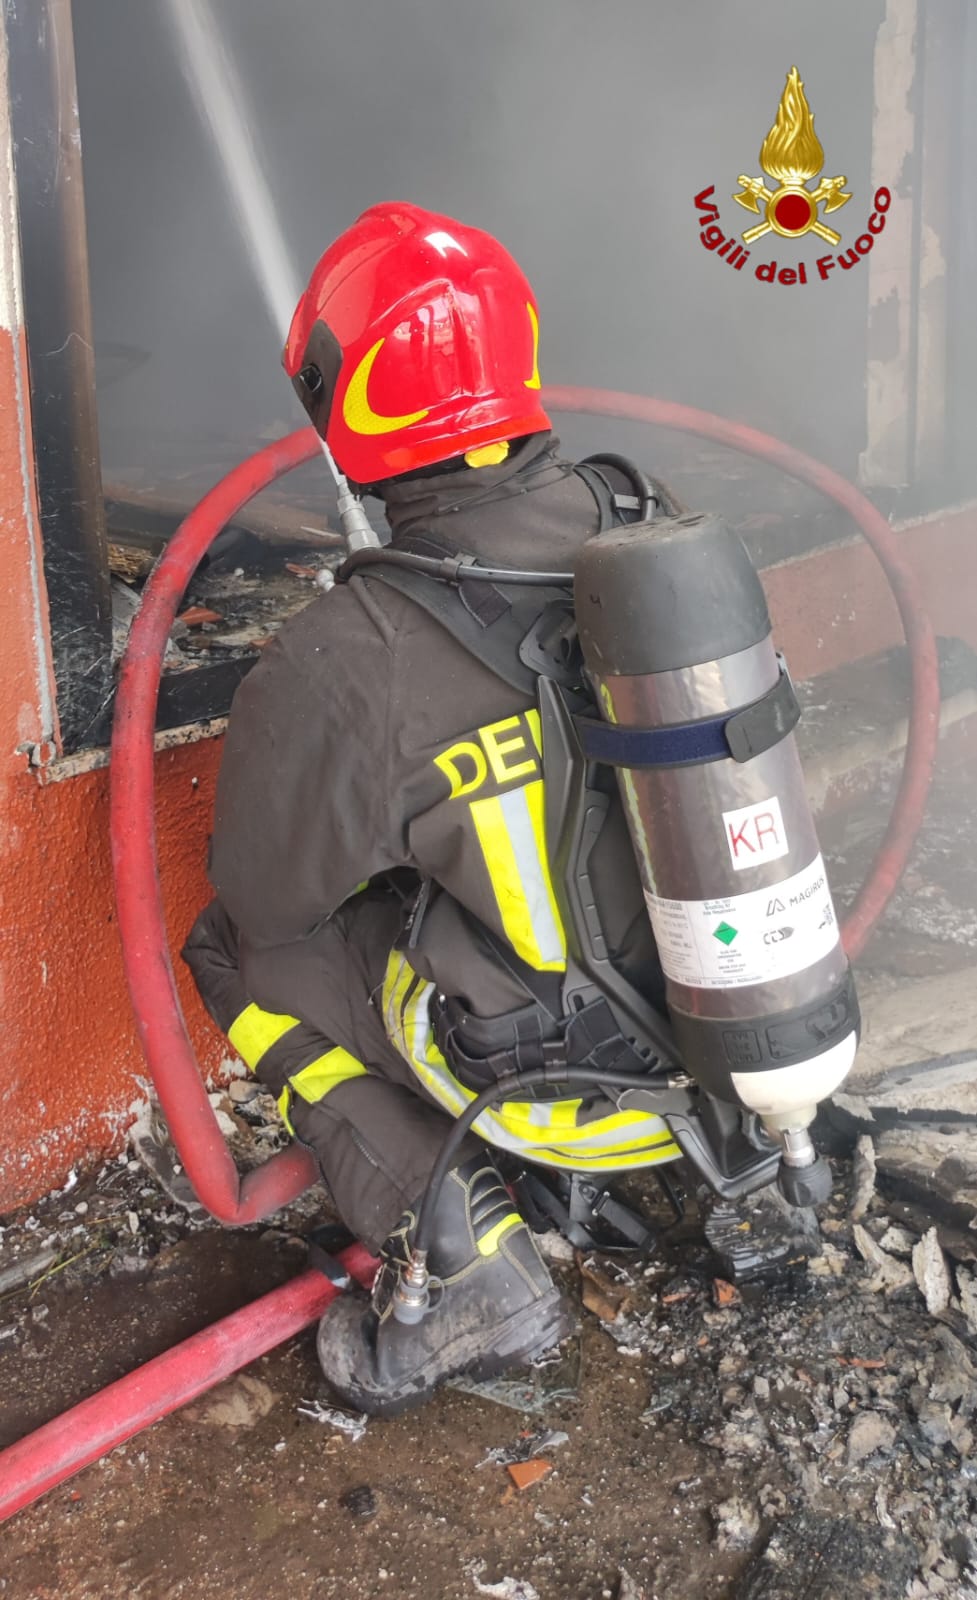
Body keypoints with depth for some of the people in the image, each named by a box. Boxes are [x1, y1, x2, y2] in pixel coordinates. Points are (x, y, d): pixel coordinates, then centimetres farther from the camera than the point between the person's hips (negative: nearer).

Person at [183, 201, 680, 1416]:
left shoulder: (342, 666, -26)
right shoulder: (643, 521, -11)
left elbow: (266, 894, -8)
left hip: (568, 1082, -6)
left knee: (236, 950, 11)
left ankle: (463, 1266, 7)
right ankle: (742, 1144, 28)